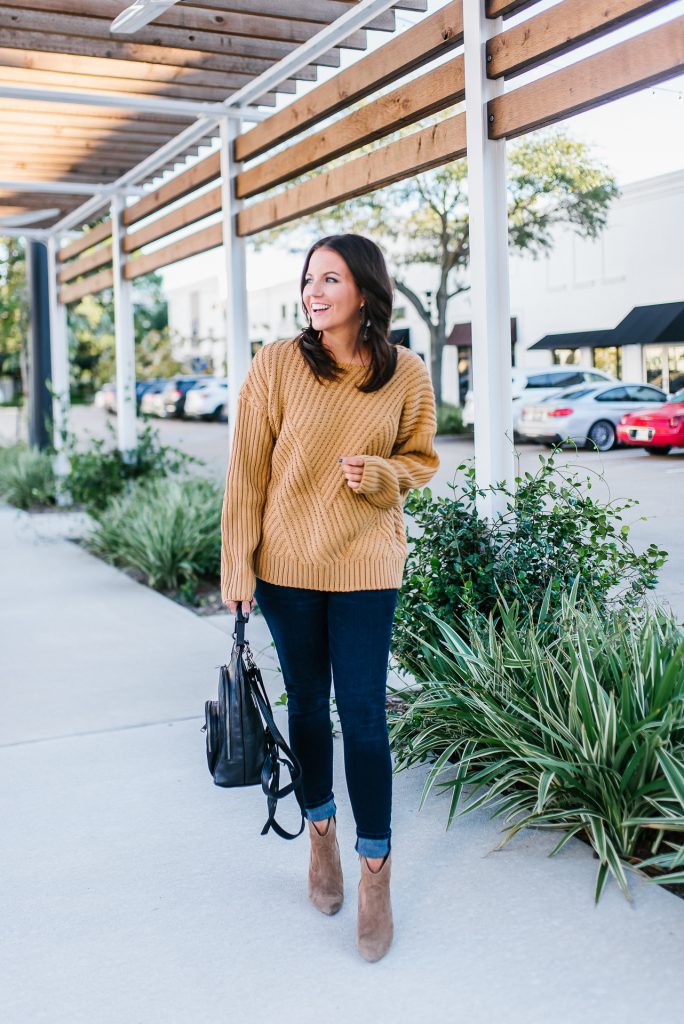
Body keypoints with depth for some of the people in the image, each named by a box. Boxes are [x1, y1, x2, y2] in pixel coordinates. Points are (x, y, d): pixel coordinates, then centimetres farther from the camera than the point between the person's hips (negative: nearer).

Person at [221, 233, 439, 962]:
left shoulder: (407, 375, -5)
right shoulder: (276, 366, -8)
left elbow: (421, 460, 7)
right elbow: (247, 472, -5)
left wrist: (377, 473, -15)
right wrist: (237, 568, -7)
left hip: (366, 568, 0)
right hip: (287, 565, 1)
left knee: (363, 716, 1)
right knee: (307, 704, 14)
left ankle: (375, 875, 17)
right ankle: (321, 834, 37)